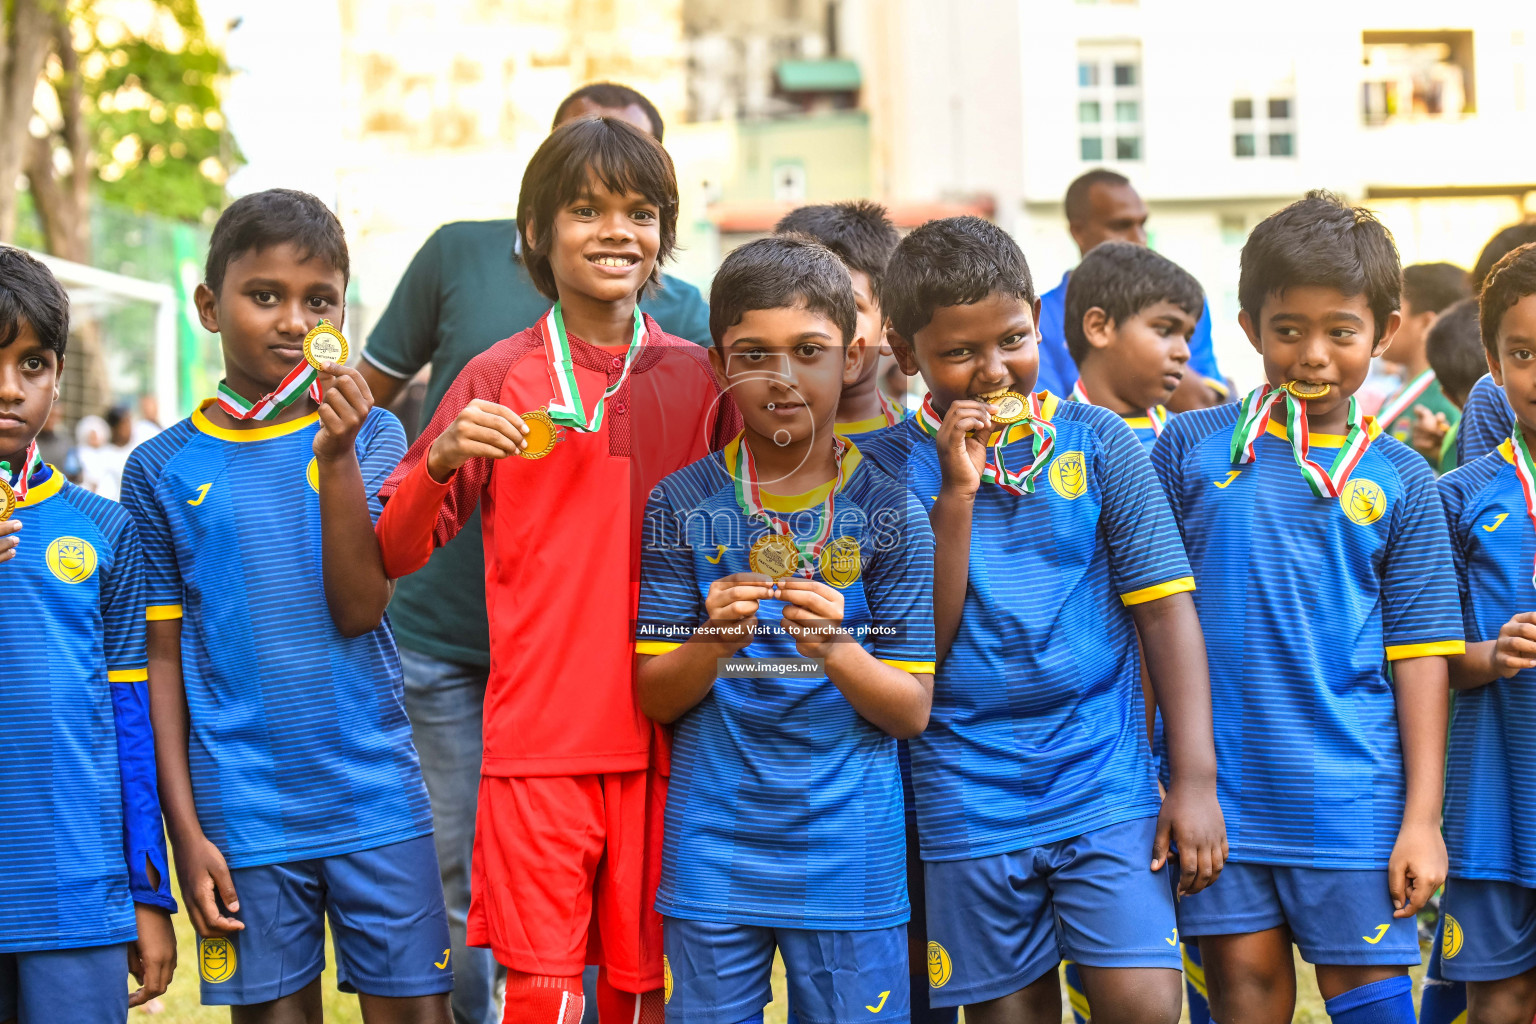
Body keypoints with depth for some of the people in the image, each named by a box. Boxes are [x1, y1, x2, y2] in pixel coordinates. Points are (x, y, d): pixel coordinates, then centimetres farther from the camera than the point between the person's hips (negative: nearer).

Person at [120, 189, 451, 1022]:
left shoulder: (371, 436, 3)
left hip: (375, 796, 0)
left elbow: (360, 610, -7)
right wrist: (185, 829, -1)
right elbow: (162, 660, 4)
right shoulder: (162, 470, 4)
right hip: (242, 815, 0)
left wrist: (337, 458, -17)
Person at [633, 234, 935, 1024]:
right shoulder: (683, 506, 1)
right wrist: (717, 641, -19)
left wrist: (834, 650, -21)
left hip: (849, 854, -1)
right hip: (711, 851, 1)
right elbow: (653, 698, 1)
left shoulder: (890, 513, -2)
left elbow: (912, 710, -2)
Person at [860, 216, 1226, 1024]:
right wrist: (956, 494, -15)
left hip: (1105, 781, 0)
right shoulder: (889, 466, -1)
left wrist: (1195, 778, -7)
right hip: (970, 799, 0)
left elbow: (1166, 607, -1)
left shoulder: (1095, 441, 0)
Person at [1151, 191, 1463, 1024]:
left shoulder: (1399, 479, 3)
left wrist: (1423, 815, -1)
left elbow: (1418, 651, 3)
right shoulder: (1190, 448, 3)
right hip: (1217, 781, 0)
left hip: (1351, 790, 0)